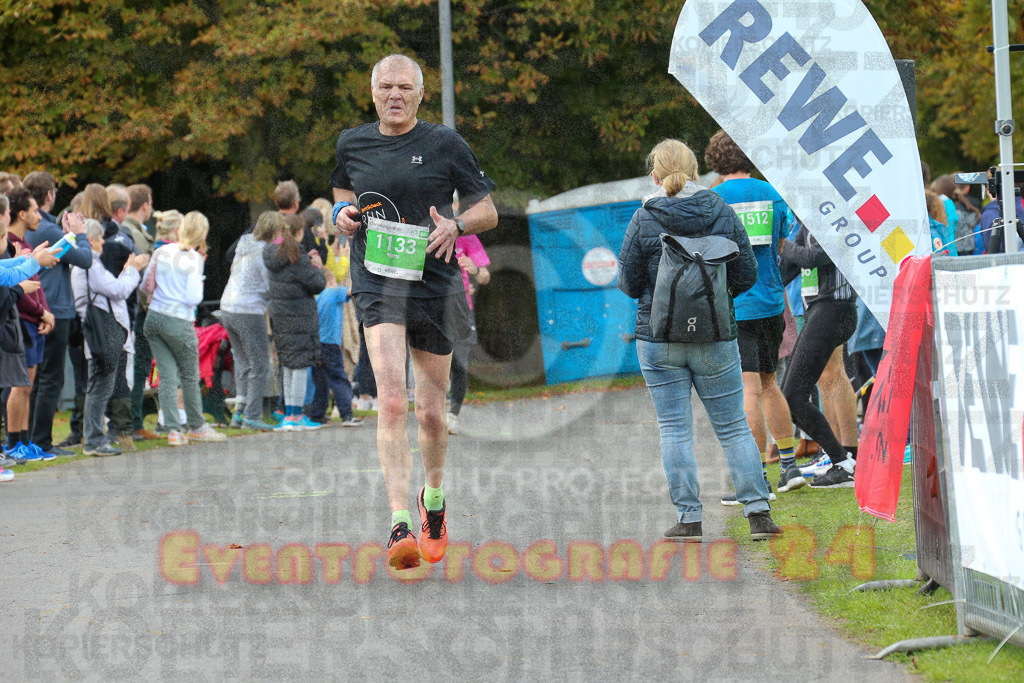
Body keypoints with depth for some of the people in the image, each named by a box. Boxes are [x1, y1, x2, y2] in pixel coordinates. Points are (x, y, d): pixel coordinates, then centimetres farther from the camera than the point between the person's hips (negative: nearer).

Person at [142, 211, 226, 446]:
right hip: (179, 322, -5)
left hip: (153, 318, 5)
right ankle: (196, 426, 26)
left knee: (167, 375, 6)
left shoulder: (161, 252, 3)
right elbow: (193, 298, -14)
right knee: (190, 376, 13)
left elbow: (146, 285, 7)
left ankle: (173, 430, 0)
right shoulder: (194, 259, -10)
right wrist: (199, 285, 5)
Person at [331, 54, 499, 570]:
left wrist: (455, 225, -15)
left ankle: (433, 497, 39)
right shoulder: (352, 144, 8)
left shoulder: (445, 145, 0)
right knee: (391, 400, -19)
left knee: (430, 411, 9)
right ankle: (399, 523, -26)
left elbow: (488, 210, 6)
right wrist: (343, 213, 4)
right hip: (376, 285, 0)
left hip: (434, 284, 0)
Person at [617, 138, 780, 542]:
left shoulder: (645, 220, -7)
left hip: (659, 338, -2)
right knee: (733, 427, 9)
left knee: (675, 430, 4)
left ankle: (689, 519, 2)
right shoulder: (722, 212, -2)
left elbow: (629, 284, -4)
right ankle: (758, 512, 5)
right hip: (716, 338, 2)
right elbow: (747, 275, 1)